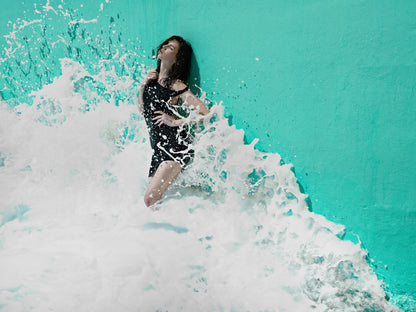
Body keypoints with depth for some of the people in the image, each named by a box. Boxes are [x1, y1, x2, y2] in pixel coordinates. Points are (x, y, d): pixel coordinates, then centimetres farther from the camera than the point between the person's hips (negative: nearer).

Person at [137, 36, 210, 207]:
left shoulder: (176, 85, -9)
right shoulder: (152, 76, 13)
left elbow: (204, 112, -14)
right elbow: (142, 109, 20)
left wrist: (176, 122, -13)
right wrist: (143, 84, 7)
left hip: (176, 148, -8)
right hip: (158, 148, 8)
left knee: (151, 198, -18)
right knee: (151, 199, 5)